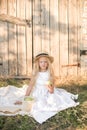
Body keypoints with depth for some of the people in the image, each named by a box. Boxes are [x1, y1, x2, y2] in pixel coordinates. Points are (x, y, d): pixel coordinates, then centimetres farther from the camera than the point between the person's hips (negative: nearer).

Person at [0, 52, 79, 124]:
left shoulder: (50, 73, -5)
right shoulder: (36, 74, -6)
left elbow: (52, 89, -2)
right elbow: (30, 86, -6)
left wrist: (51, 89, -27)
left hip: (48, 94, 1)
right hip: (37, 95, -1)